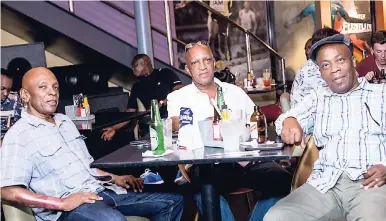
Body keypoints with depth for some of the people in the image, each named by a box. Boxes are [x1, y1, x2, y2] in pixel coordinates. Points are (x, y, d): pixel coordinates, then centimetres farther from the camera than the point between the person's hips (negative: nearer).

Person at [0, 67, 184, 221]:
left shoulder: (65, 121, 19)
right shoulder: (19, 135, -5)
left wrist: (116, 179, 14)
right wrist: (62, 203, -22)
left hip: (101, 191, 8)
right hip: (69, 205, -8)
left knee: (173, 202, 6)